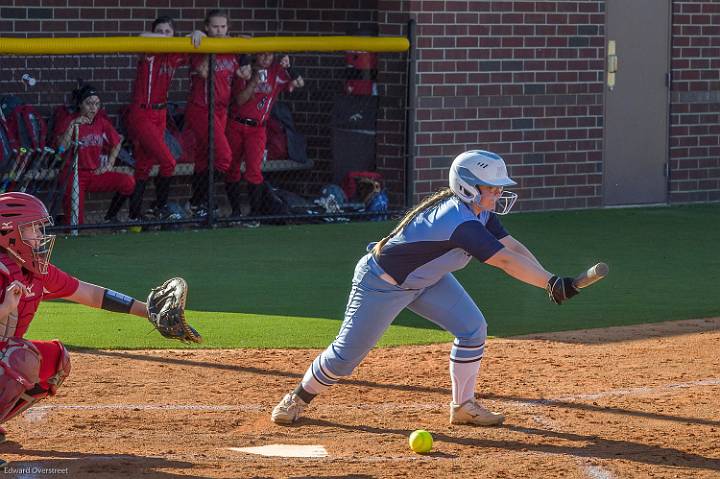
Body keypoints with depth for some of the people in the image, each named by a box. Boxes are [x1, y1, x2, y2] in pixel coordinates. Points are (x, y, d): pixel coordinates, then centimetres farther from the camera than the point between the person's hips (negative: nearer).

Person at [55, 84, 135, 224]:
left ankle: (110, 217, 1)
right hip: (74, 175, -5)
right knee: (76, 223, -19)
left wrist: (109, 164, 7)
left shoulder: (101, 122, 4)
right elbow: (62, 148, -23)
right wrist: (72, 126, -29)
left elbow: (116, 144, 19)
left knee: (128, 182, -20)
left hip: (95, 174, 5)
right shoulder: (69, 121, -8)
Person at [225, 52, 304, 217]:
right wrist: (254, 81, -21)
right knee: (232, 168, 7)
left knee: (254, 169, -15)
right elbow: (240, 100, -9)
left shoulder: (276, 72, 2)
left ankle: (255, 212, -11)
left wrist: (288, 67, -25)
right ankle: (235, 211, 19)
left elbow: (299, 83, -10)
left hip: (257, 129, -1)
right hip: (236, 126, 1)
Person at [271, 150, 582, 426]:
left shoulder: (479, 212, -8)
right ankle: (298, 399, 25)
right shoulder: (461, 223, -37)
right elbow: (506, 261, -41)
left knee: (472, 328, -6)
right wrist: (552, 284, -43)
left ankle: (463, 406, 7)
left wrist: (550, 280, -24)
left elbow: (513, 247, -11)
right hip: (381, 285, -9)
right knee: (346, 355, -1)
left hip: (425, 278, 9)